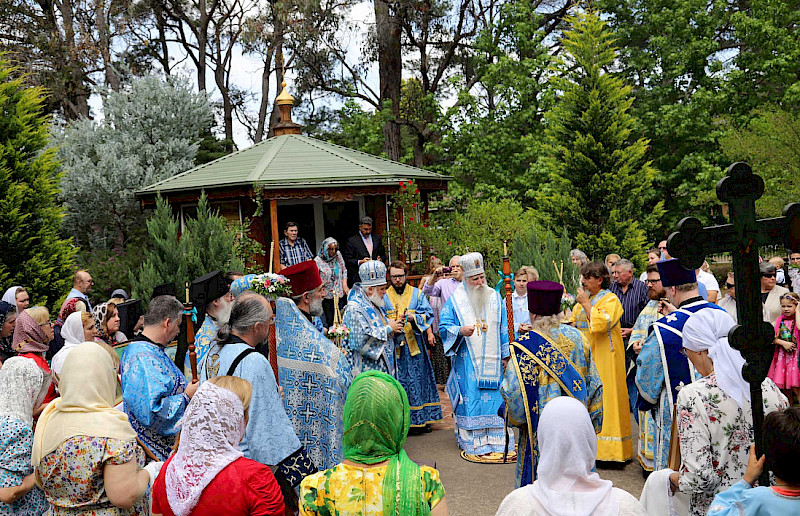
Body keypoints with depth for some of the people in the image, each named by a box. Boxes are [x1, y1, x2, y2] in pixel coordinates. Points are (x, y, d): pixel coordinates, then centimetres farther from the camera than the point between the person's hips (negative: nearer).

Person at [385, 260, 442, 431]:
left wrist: (413, 318, -17)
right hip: (394, 346, 0)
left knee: (418, 380, 2)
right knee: (398, 383, -2)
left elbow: (427, 314, 2)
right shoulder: (384, 297, 9)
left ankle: (422, 420, 10)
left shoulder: (417, 294, 10)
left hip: (415, 344, 0)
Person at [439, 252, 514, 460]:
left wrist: (506, 354, 10)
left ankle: (495, 439, 14)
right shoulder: (456, 300, -1)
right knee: (470, 398, -3)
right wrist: (460, 331, -21)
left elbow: (504, 328, 13)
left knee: (493, 396, 4)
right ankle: (471, 442, 5)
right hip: (467, 360, -3)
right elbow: (444, 326, -2)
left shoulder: (495, 297, 9)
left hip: (492, 360, 3)